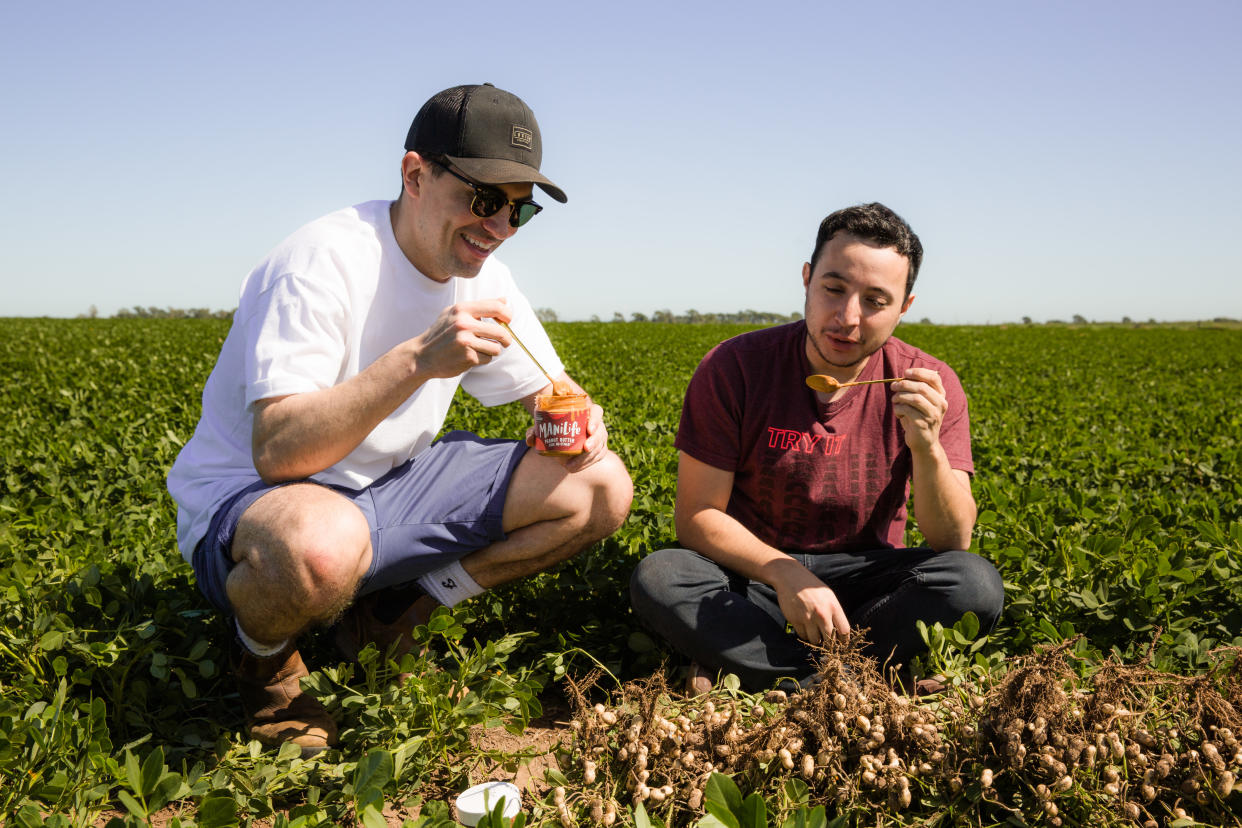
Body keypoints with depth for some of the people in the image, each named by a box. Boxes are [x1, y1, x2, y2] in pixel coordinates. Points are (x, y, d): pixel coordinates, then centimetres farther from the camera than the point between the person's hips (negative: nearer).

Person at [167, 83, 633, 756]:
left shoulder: (482, 277, -1)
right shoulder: (324, 261, -24)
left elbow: (553, 389, 8)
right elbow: (276, 452, -32)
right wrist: (418, 359, -41)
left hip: (390, 487, 7)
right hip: (245, 495, -7)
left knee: (602, 488, -5)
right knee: (321, 547, -45)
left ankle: (392, 613, 6)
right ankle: (265, 651, -5)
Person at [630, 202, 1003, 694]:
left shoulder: (929, 386, -10)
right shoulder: (733, 368, -13)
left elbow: (953, 543, -14)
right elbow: (697, 515, -11)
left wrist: (928, 449, -33)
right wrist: (786, 575, -26)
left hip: (864, 576, 1)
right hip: (754, 570, -1)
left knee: (978, 585, -28)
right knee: (657, 577, -30)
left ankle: (746, 670, -21)